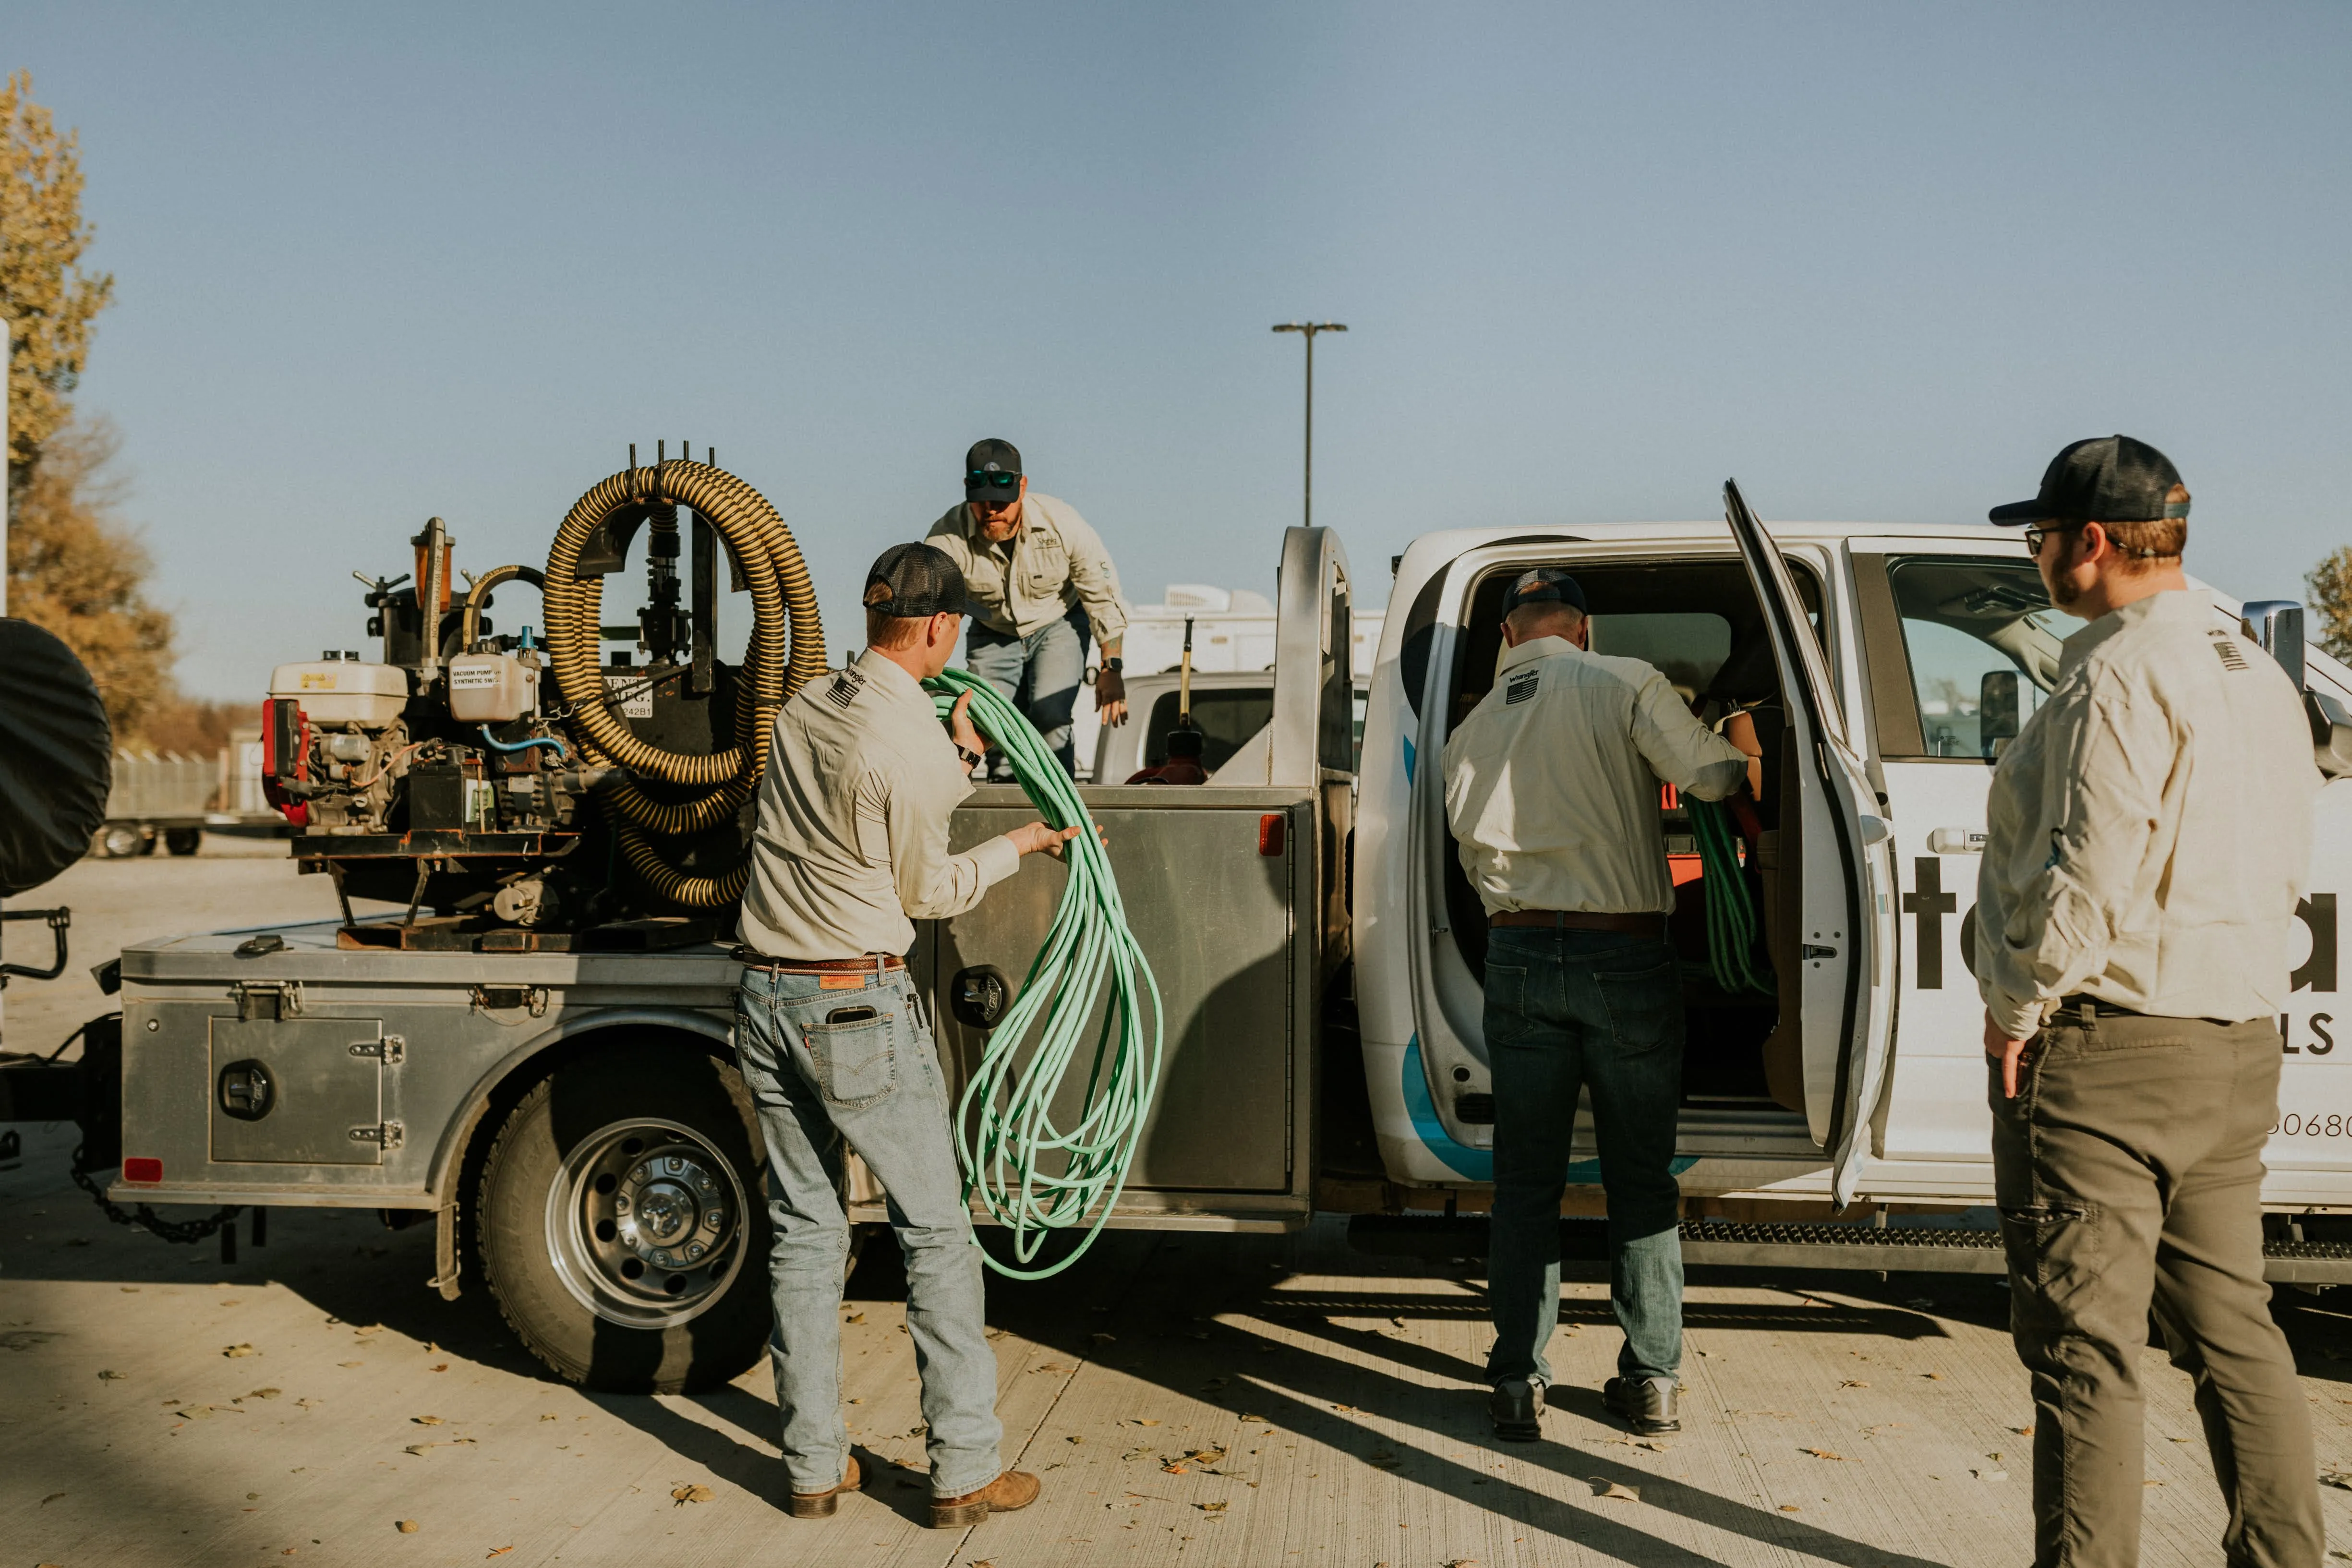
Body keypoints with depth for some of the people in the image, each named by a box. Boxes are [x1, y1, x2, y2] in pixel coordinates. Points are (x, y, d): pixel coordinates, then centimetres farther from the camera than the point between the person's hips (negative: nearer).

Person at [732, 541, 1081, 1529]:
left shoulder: (806, 707, 7)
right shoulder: (915, 740, -14)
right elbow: (926, 892, -1)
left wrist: (961, 762, 27)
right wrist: (1020, 846, 11)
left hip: (766, 997, 7)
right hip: (859, 1004, -7)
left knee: (803, 1229, 12)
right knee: (936, 1231, 3)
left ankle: (813, 1465, 19)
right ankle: (964, 1472, 9)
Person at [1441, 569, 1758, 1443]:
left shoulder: (1474, 729, 10)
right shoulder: (1624, 684, -2)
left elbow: (1479, 855, 12)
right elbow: (1709, 774, -9)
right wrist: (1740, 761, 13)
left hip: (1520, 954, 3)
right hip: (1626, 954, -2)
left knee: (1525, 1180, 10)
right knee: (1642, 1178, 9)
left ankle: (1519, 1382, 11)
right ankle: (1651, 1380, 16)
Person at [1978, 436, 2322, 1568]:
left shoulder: (2120, 676, -15)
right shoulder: (2259, 677, 15)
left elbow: (2090, 871, -22)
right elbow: (2280, 873, 19)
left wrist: (2020, 1005, -12)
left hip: (2104, 1050, -9)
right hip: (2237, 1051, 9)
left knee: (2083, 1347, -3)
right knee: (2231, 1328, 18)